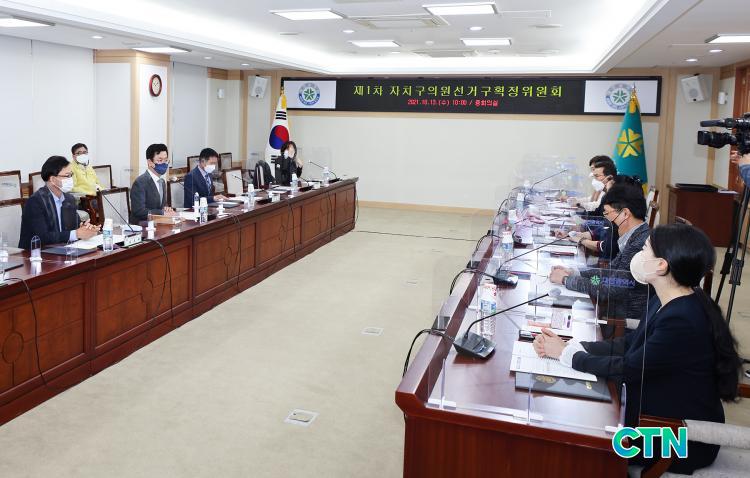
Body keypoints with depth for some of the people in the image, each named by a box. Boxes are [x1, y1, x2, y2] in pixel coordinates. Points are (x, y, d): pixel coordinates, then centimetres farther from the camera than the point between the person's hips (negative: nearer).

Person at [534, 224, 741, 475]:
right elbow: (629, 344, 3)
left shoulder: (683, 321, -31)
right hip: (662, 418, 8)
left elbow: (628, 369, -23)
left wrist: (566, 354, -11)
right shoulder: (671, 301, -1)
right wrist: (568, 346, -7)